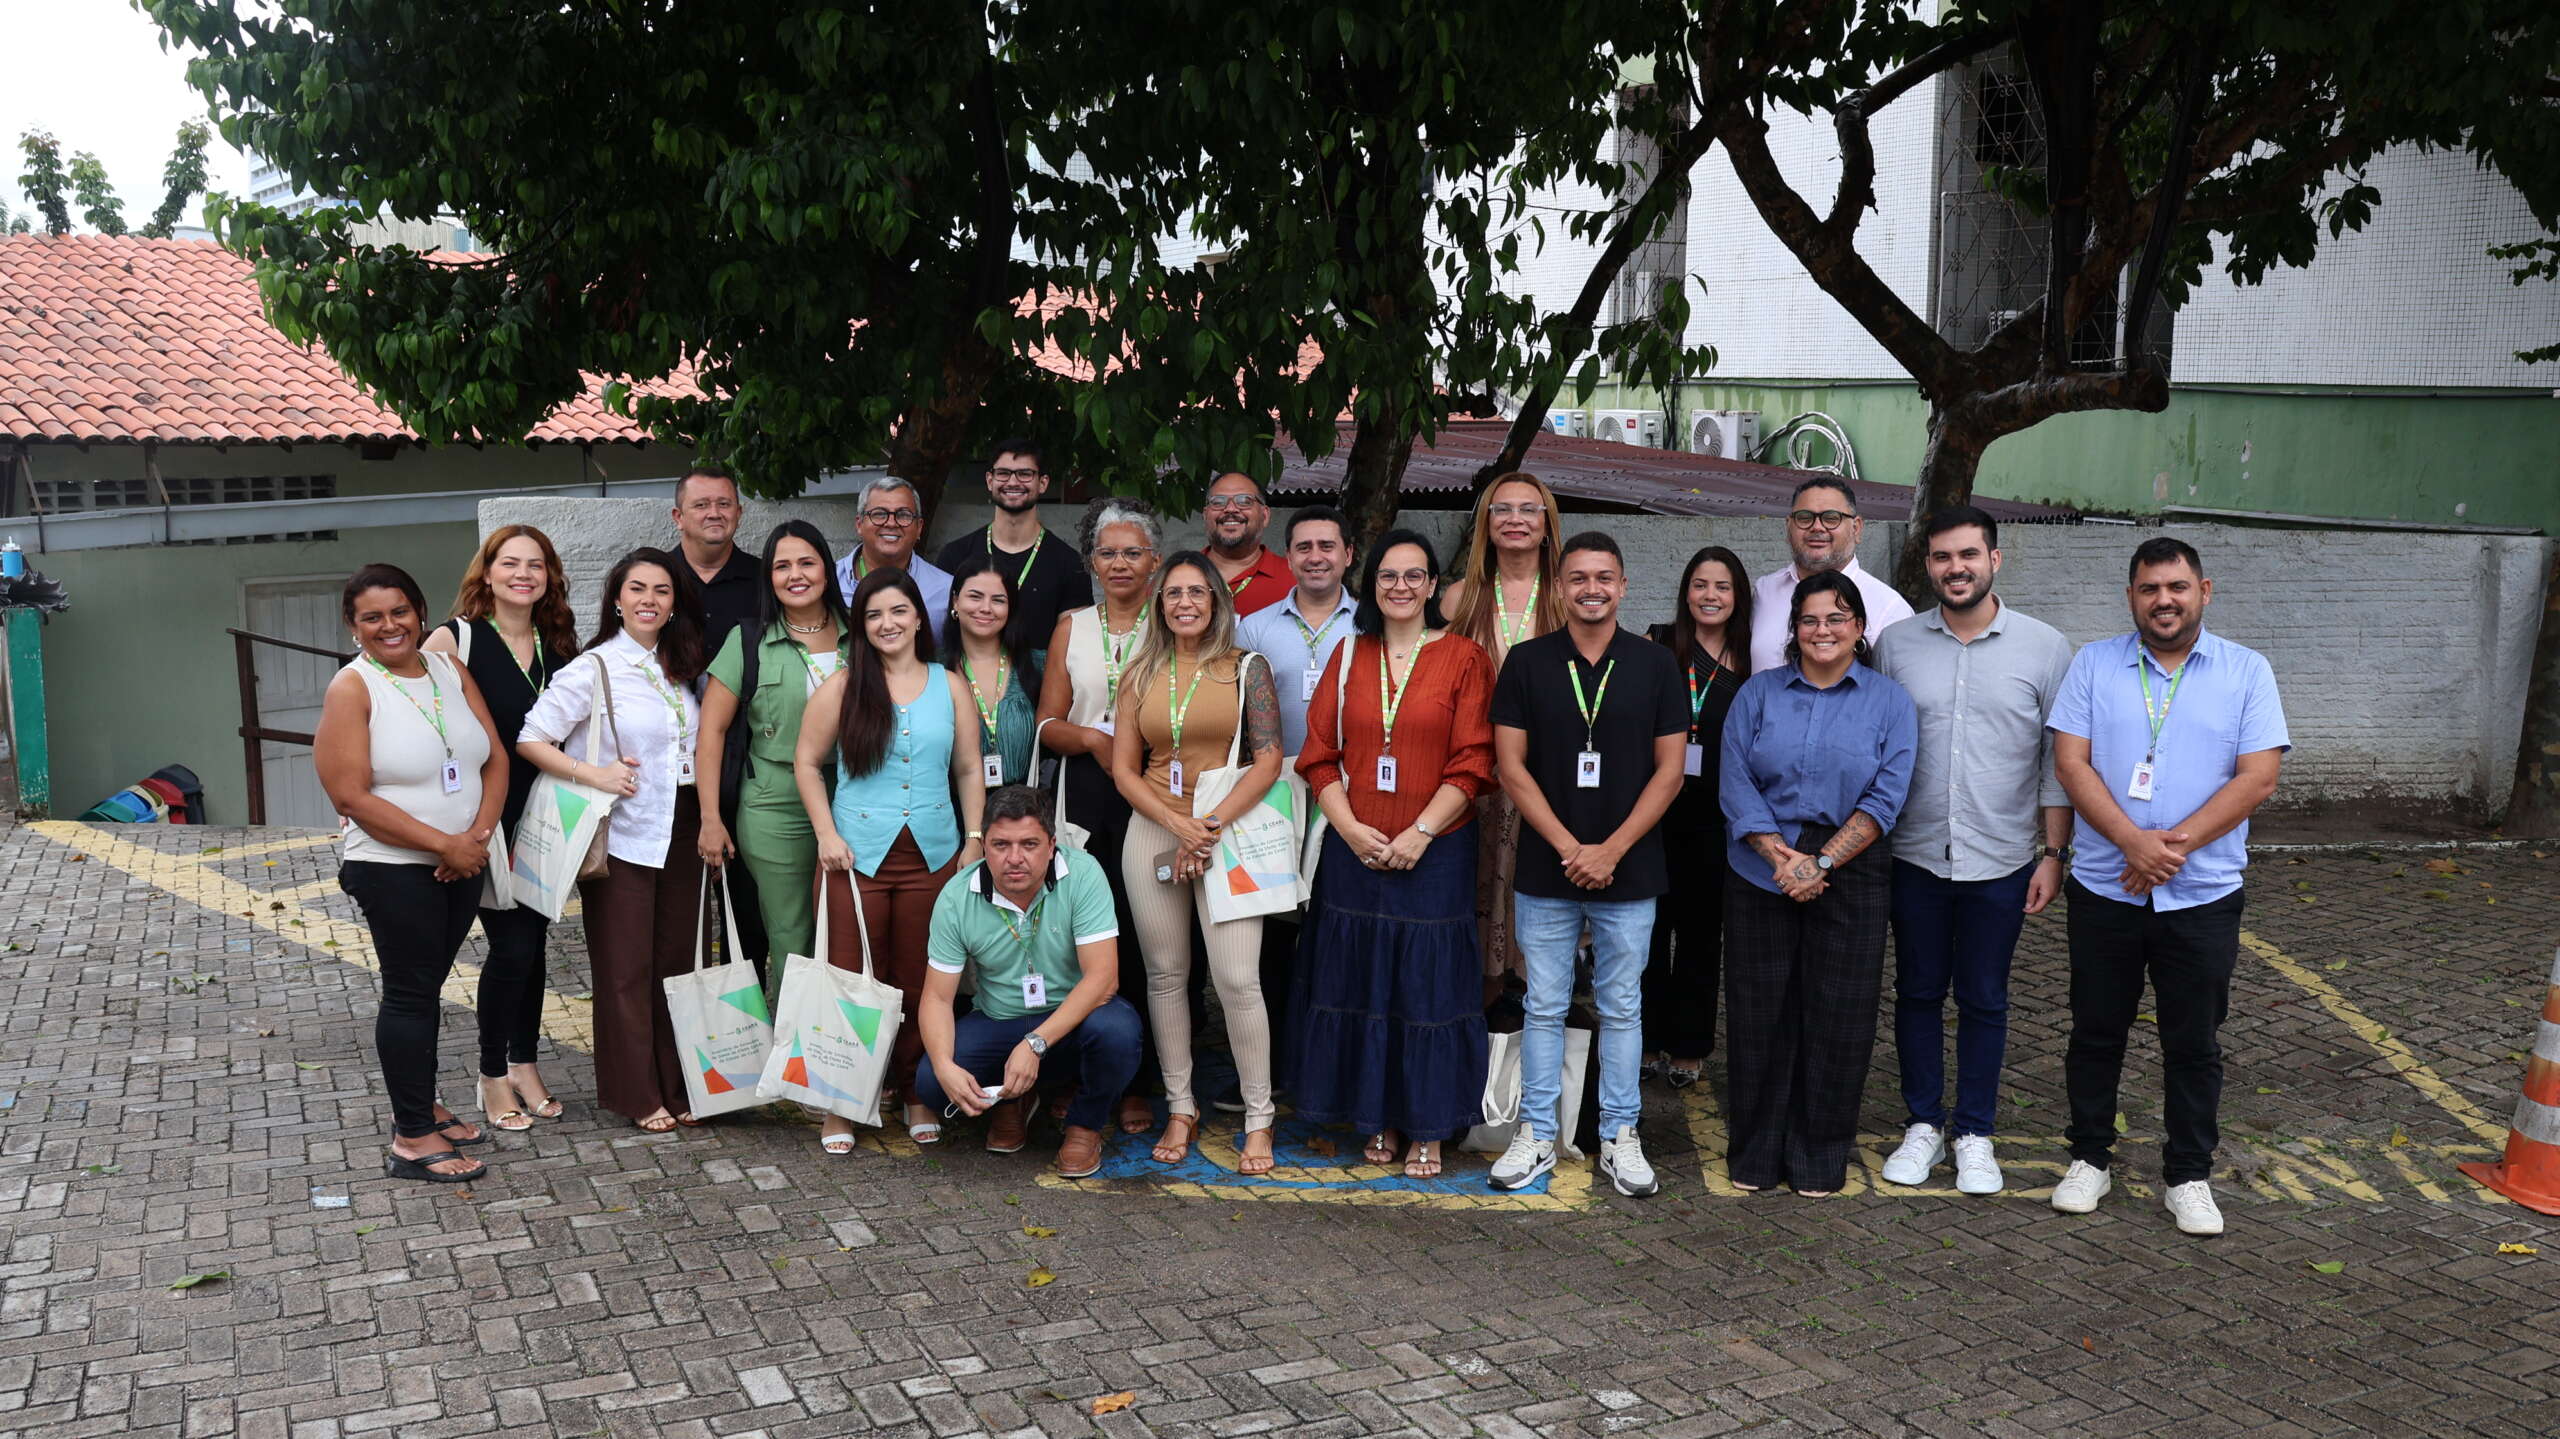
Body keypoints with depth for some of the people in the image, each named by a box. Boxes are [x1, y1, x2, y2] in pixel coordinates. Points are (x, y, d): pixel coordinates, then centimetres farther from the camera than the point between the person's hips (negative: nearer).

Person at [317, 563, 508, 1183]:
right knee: (410, 992, -1)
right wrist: (444, 844, -18)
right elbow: (353, 796, -18)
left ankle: (421, 1105, 30)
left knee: (427, 985, 16)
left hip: (462, 866, 6)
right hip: (393, 869, -6)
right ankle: (412, 1139, 7)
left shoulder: (450, 671, 5)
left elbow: (495, 760, 5)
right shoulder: (351, 689, -12)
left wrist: (478, 835, -11)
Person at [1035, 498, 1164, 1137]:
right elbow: (1049, 724, 10)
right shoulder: (1072, 627, 13)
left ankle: (1134, 1084, 7)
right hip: (1085, 796, 2)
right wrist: (1093, 738, -9)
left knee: (1142, 936, -3)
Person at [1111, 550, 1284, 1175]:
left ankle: (1258, 1119, 3)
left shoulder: (1246, 668, 2)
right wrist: (1177, 822, -8)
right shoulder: (1141, 674, 10)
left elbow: (1268, 760, -5)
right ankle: (1181, 1110, 20)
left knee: (1236, 977, -9)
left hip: (1228, 832, -3)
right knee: (1166, 975, 7)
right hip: (1153, 833, 3)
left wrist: (1210, 827, -12)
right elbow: (1123, 768, 7)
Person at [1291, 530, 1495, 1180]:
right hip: (1353, 851, 3)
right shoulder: (1349, 656, 8)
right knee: (1360, 981, 9)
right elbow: (1320, 755, 5)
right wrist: (1351, 828, -8)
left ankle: (1428, 1129, 15)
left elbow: (1471, 764, -6)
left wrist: (1418, 834, -14)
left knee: (1428, 985, 3)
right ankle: (1379, 1120, 23)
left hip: (1434, 852, -3)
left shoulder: (1463, 657, -2)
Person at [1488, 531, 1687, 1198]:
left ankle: (1620, 1137, 20)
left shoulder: (1655, 664, 2)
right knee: (1544, 1008, 8)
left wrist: (1611, 850, -9)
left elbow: (1668, 770, 0)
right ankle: (1537, 1134, 19)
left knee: (1622, 1008, 9)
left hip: (1629, 870, 0)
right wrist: (1568, 847, -10)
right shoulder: (1527, 662, 1)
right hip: (1546, 869, 0)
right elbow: (1511, 764, -2)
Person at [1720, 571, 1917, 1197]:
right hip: (1760, 874, 1)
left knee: (1836, 1017, 4)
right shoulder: (1758, 693, 6)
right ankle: (1755, 1151, 18)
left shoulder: (1889, 702, 4)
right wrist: (1778, 854, -13)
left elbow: (1886, 798, -4)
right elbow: (1735, 782, -1)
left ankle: (1820, 1157, 19)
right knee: (1759, 1013, 4)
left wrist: (1822, 862, -13)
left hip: (1849, 878, -1)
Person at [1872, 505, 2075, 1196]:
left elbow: (2060, 760, 1)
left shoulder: (2043, 647, -2)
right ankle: (1923, 1124, 24)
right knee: (1918, 992, 10)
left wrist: (2054, 853, -2)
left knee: (1984, 1000, 9)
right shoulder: (1896, 644, 1)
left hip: (2001, 860, -1)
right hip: (1915, 855, 1)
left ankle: (1974, 1132, 23)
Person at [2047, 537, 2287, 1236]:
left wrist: (2174, 844, -17)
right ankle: (2090, 1157, 26)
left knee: (2194, 1044, 9)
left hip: (2203, 895, 0)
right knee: (2096, 1032, 11)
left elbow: (2257, 778, -7)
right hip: (2104, 887, 1)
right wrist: (2135, 842, -18)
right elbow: (2071, 764, -6)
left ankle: (2189, 1175, 24)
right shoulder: (2093, 664, 2)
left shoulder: (2247, 672, 1)